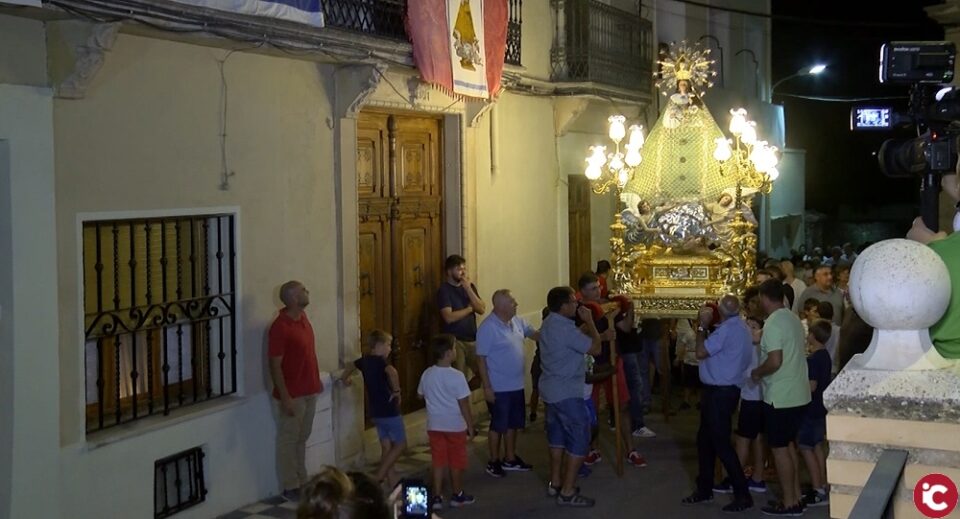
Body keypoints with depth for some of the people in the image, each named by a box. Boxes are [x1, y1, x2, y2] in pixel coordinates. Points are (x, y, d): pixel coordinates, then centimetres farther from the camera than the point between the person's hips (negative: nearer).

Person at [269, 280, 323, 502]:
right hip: (293, 394, -8)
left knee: (302, 438, 18)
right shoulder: (280, 327, -21)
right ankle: (290, 487, 13)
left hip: (309, 391, 8)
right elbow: (275, 365, -20)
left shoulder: (302, 317, 5)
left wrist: (317, 380, 19)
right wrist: (285, 397, -21)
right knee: (288, 440, 4)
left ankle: (301, 481, 29)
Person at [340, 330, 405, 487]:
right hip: (389, 411, -8)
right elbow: (392, 372, -40)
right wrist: (396, 390, -26)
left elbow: (349, 369, 24)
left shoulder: (364, 360, 6)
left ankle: (392, 483, 15)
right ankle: (378, 477, -1)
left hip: (376, 412, 8)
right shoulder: (380, 361, -17)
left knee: (386, 447, 12)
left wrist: (345, 380, 44)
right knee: (400, 444, 4)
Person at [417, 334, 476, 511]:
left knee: (439, 462, 10)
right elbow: (464, 405, -16)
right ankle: (457, 495, 24)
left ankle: (437, 497, 10)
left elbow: (421, 395, 14)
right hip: (455, 426, -4)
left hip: (434, 426, 4)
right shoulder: (456, 376, -19)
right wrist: (471, 426, -7)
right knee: (456, 462, 11)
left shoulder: (427, 374, -3)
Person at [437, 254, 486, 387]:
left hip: (472, 339, 6)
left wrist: (468, 288, -11)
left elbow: (482, 310, -2)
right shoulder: (444, 290, -9)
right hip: (454, 341, -6)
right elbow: (449, 318, -21)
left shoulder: (470, 286, 10)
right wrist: (470, 308, -7)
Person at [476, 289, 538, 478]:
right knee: (498, 425, 4)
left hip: (516, 385, 8)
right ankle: (494, 462, 19)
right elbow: (481, 358, -17)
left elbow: (536, 334, 12)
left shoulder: (517, 322, 3)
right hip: (499, 388, -8)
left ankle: (510, 459, 31)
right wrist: (487, 387, -18)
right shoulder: (488, 328, -19)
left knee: (513, 424, 17)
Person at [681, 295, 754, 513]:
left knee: (721, 443, -5)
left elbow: (701, 352, -19)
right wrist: (706, 326, 5)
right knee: (705, 439, 18)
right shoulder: (739, 327, 11)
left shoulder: (727, 330, -21)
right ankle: (704, 488, 27)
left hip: (720, 392, -10)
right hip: (722, 390, 10)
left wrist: (702, 325, -11)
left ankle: (743, 495, -1)